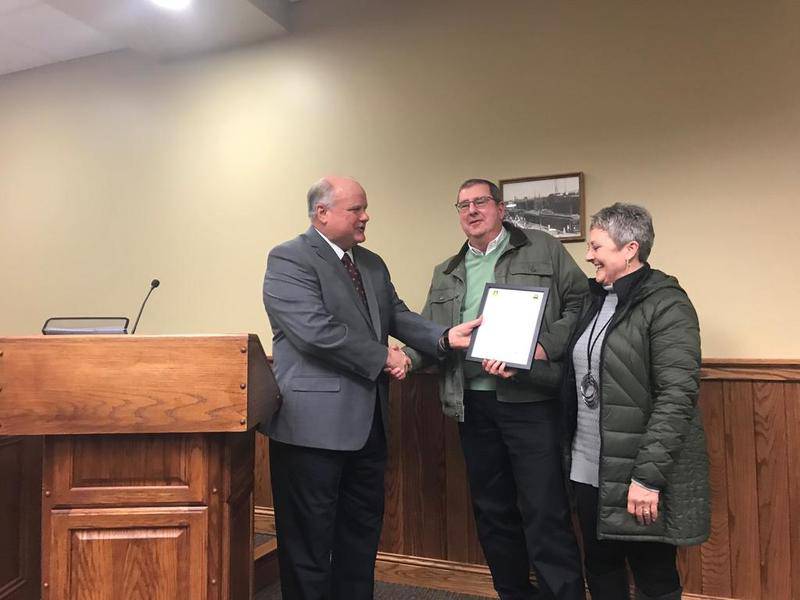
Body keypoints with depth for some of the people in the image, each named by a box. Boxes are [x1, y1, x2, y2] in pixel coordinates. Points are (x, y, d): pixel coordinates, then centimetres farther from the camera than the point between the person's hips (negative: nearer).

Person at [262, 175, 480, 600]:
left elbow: (399, 317, 10)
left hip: (368, 420, 8)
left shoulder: (372, 263, 15)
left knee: (362, 530, 19)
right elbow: (316, 331, -22)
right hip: (316, 421, -8)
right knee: (310, 538, 6)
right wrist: (383, 358, -15)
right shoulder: (289, 259, -11)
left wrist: (445, 337, -8)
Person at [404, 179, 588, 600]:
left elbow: (581, 301, -2)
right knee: (491, 511, 15)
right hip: (472, 404, 5)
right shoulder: (445, 273, 17)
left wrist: (544, 347, -15)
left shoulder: (544, 250, 4)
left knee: (545, 513, -3)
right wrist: (406, 358, -6)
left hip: (530, 400, -5)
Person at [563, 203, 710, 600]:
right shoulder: (598, 301, 11)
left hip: (640, 474, -7)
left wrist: (648, 476, -22)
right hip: (589, 468, 7)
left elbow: (677, 396, -19)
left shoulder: (666, 304, -12)